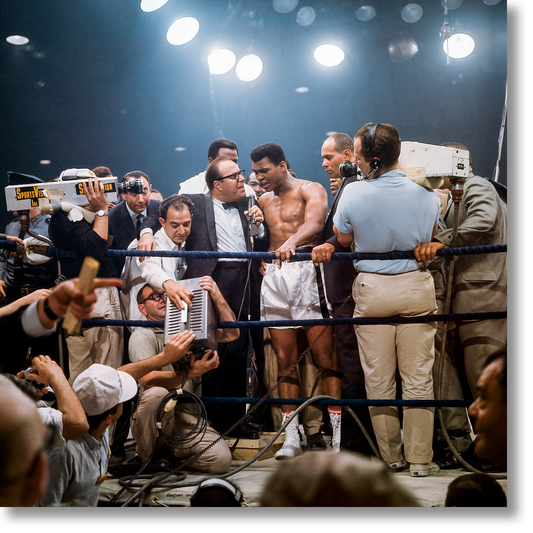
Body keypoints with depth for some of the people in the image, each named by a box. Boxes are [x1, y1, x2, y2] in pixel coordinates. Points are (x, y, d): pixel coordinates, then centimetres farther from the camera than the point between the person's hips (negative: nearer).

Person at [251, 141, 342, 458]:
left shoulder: (310, 190, 2)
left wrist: (292, 242, -35)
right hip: (274, 275, 6)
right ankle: (291, 438, 7)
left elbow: (314, 222, -19)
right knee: (285, 360, 4)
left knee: (325, 355, -9)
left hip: (305, 271, -6)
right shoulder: (264, 201, 22)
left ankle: (338, 435, -8)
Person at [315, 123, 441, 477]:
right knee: (418, 377, 5)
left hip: (372, 290, 0)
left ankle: (392, 456, 17)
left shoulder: (353, 193, -12)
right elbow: (430, 239, 8)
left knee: (379, 380, 9)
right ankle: (420, 458, 8)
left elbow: (343, 239, 3)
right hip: (417, 288, 1)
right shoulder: (426, 195, -8)